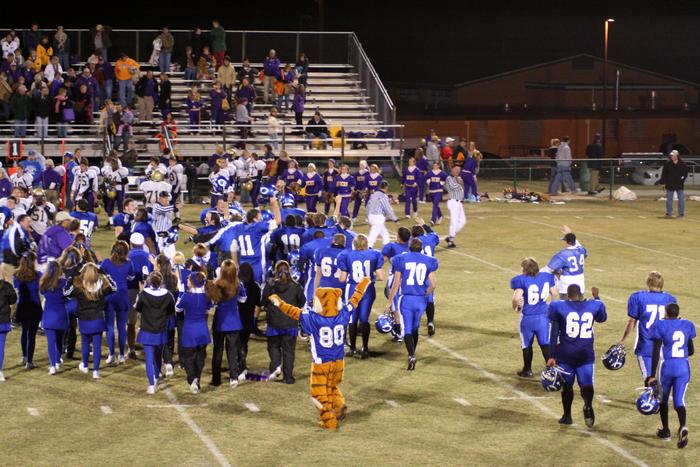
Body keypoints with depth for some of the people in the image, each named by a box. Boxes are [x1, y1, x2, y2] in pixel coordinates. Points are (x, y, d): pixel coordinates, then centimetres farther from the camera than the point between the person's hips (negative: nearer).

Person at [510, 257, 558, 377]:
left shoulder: (521, 280, -16)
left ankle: (527, 370, 27)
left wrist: (516, 307, -5)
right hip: (543, 316, 3)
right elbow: (555, 294, 6)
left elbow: (517, 298, -26)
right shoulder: (547, 277, 0)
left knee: (527, 345, 14)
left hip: (528, 318, -3)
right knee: (545, 344, 10)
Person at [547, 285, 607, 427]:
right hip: (586, 353, 1)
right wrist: (596, 298, 38)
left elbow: (554, 335, -5)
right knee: (586, 383, 1)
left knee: (567, 384, 13)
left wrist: (552, 356, -2)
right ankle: (588, 405, -29)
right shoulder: (593, 306, 2)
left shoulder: (559, 307, -4)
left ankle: (567, 416, 22)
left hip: (565, 353, -1)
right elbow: (603, 318, 27)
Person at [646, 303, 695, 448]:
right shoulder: (687, 325, 6)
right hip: (683, 366, 3)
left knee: (663, 399, 18)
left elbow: (656, 353, -10)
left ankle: (666, 431, 28)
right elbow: (691, 351, 13)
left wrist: (652, 375, -8)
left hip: (666, 366, -3)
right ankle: (682, 427, -26)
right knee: (679, 400, 1)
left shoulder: (660, 326, -7)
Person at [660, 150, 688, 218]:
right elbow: (664, 173, -1)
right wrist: (663, 182, -5)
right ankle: (669, 213, 9)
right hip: (670, 185, 0)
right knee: (669, 199, 3)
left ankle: (681, 213, 15)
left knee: (681, 199, 6)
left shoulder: (682, 164, -3)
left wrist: (683, 179, -3)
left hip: (679, 184, 0)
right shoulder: (668, 164, -4)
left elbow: (686, 172, 8)